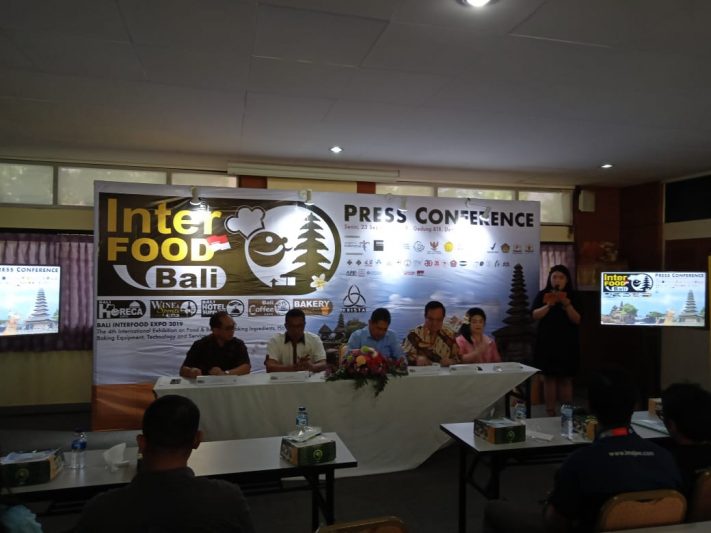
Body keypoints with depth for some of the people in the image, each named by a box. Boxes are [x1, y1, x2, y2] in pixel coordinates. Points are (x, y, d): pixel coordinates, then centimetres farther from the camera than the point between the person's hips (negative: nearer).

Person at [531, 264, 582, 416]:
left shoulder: (573, 296, 3)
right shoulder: (542, 295, 4)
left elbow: (577, 320, -4)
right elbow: (535, 315, -6)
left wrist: (567, 304, -19)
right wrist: (548, 305, -21)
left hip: (567, 344, 0)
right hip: (546, 344, 0)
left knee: (566, 379, 2)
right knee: (549, 378, 2)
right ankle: (550, 413, 7)